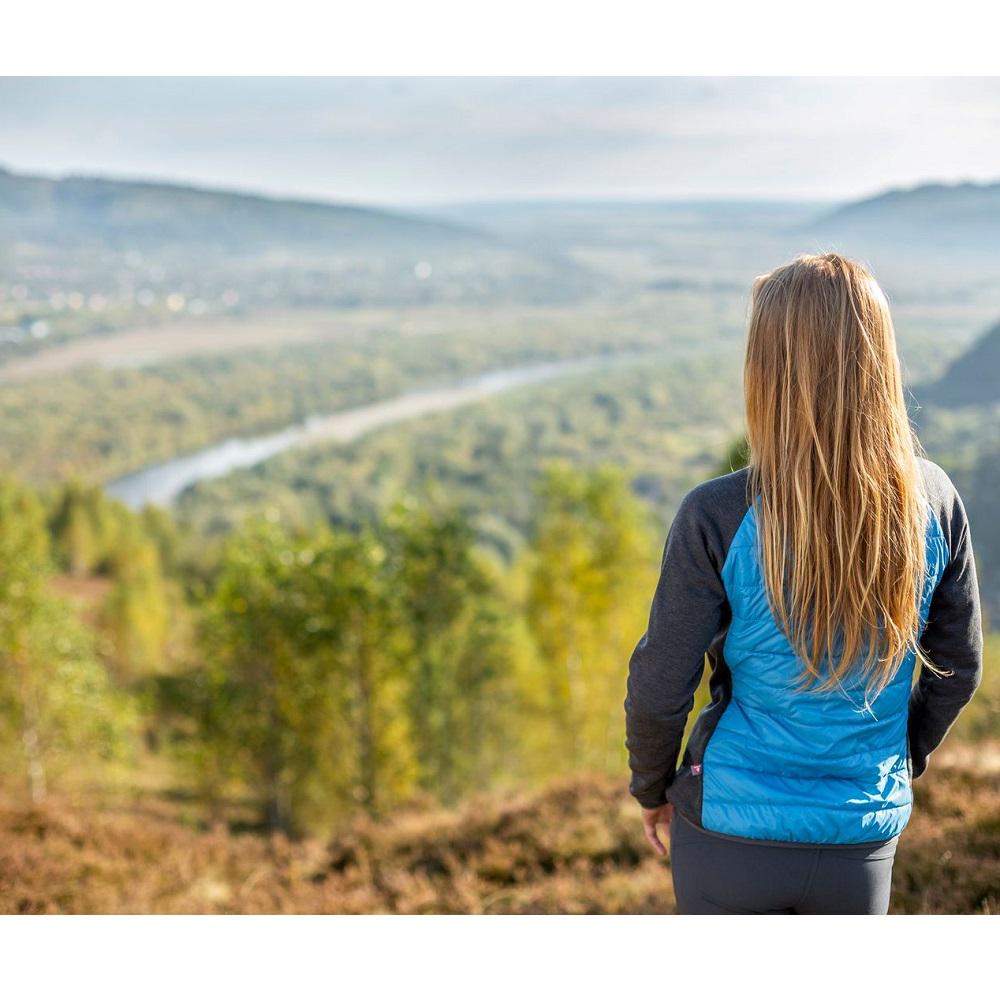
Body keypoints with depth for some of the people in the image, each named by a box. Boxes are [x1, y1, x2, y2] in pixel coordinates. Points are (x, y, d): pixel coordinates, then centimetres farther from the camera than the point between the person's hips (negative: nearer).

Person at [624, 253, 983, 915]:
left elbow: (661, 687, -13)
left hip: (733, 828, -2)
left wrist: (651, 787, 7)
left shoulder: (718, 517, -21)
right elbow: (959, 667, 2)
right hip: (864, 835, 3)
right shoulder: (932, 502, -10)